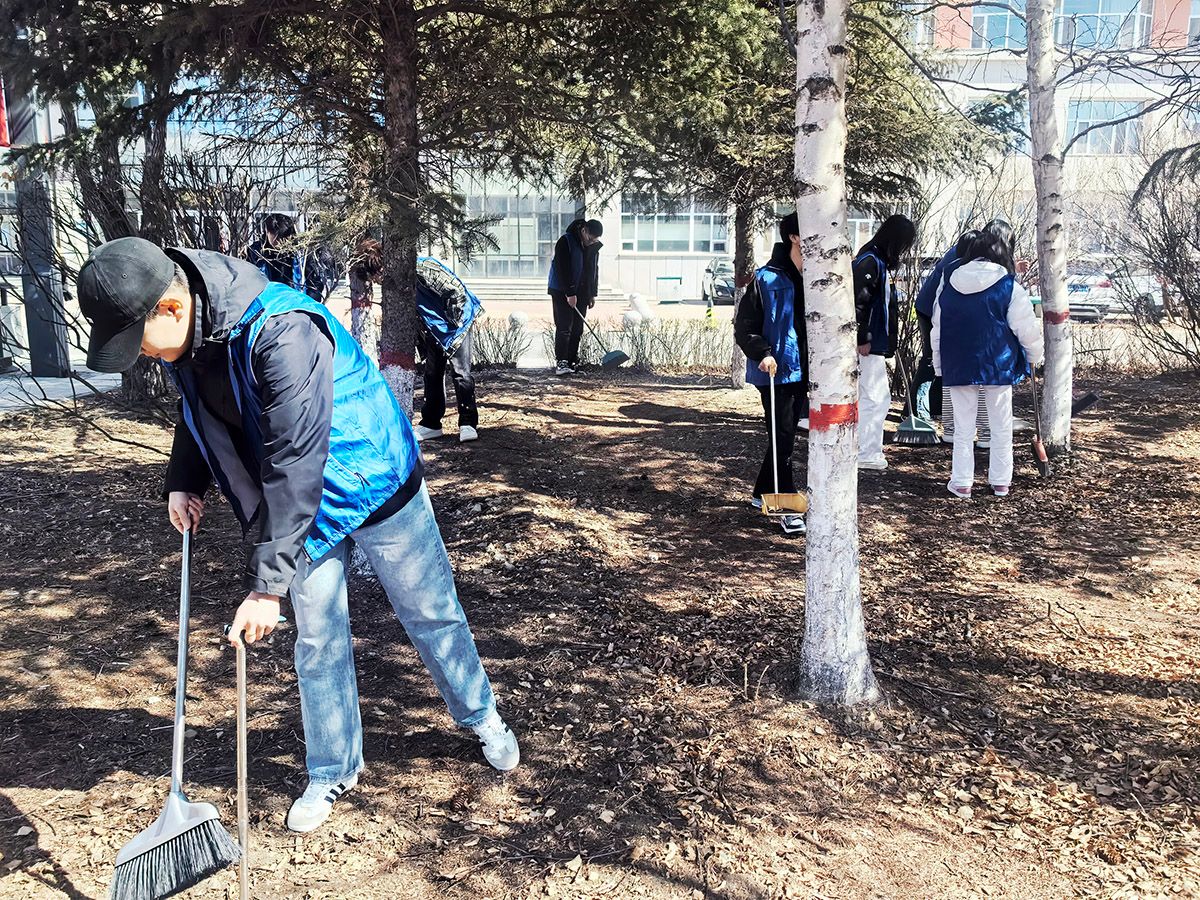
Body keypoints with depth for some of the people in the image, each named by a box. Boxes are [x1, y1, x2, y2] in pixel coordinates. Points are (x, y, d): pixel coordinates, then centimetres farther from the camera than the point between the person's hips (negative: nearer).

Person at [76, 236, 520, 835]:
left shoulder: (281, 331, -36)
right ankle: (333, 772, 30)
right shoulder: (184, 337, -10)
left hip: (374, 482, -6)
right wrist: (184, 480, -1)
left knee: (430, 614, 10)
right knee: (317, 641, 11)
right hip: (306, 509, 6)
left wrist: (267, 583, -33)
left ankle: (481, 717, 36)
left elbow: (295, 465, -35)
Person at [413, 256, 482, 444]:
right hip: (433, 329, 8)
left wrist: (453, 321, -18)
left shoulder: (423, 268, -28)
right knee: (432, 374, 9)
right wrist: (420, 341, 10)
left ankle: (468, 424, -6)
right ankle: (431, 424, 16)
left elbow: (457, 291, -26)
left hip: (455, 324, -8)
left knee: (460, 372, -10)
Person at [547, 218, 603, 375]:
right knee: (564, 328, -12)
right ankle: (560, 363, -14)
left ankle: (573, 362, 13)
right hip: (562, 292, -6)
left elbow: (595, 270, 16)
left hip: (582, 294, 6)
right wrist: (570, 293, -22)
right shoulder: (565, 242, -16)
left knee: (577, 329, 6)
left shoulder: (594, 246, 6)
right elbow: (563, 270, -20)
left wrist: (593, 294, 11)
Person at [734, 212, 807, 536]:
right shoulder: (767, 279, -10)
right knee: (782, 439, -5)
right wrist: (762, 353, -21)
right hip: (776, 371, -6)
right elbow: (744, 326, -8)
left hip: (803, 371, 6)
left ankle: (762, 494, 30)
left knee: (786, 435, 14)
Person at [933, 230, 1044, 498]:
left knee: (963, 427, 9)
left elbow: (937, 327, 10)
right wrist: (1035, 356, 13)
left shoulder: (948, 283, 4)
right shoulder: (1009, 286, -7)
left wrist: (939, 365, 18)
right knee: (1001, 426, 12)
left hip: (958, 365, 2)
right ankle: (1000, 482, 18)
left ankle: (961, 482, 9)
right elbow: (1026, 327, -4)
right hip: (998, 364, -2)